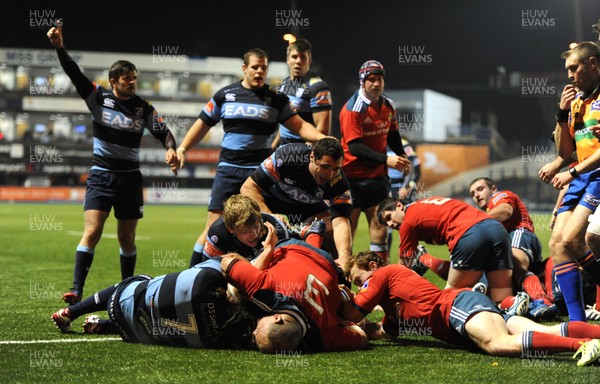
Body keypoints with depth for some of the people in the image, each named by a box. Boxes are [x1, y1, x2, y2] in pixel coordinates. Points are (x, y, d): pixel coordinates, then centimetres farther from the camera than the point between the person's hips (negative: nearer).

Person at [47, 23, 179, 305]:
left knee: (127, 238, 9)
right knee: (91, 231, -15)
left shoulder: (143, 108, 1)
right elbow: (74, 73, -12)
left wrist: (171, 149, -23)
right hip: (101, 175, -2)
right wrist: (59, 47, -25)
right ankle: (76, 291, -20)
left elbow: (163, 132, -1)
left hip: (130, 178, 2)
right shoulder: (98, 97, -3)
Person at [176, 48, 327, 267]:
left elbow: (299, 126, 1)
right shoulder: (225, 95, 7)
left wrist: (321, 137, -16)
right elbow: (203, 124, 14)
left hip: (261, 169, 0)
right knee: (215, 223, -5)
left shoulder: (277, 100, 5)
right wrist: (182, 148, 6)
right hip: (229, 168, 0)